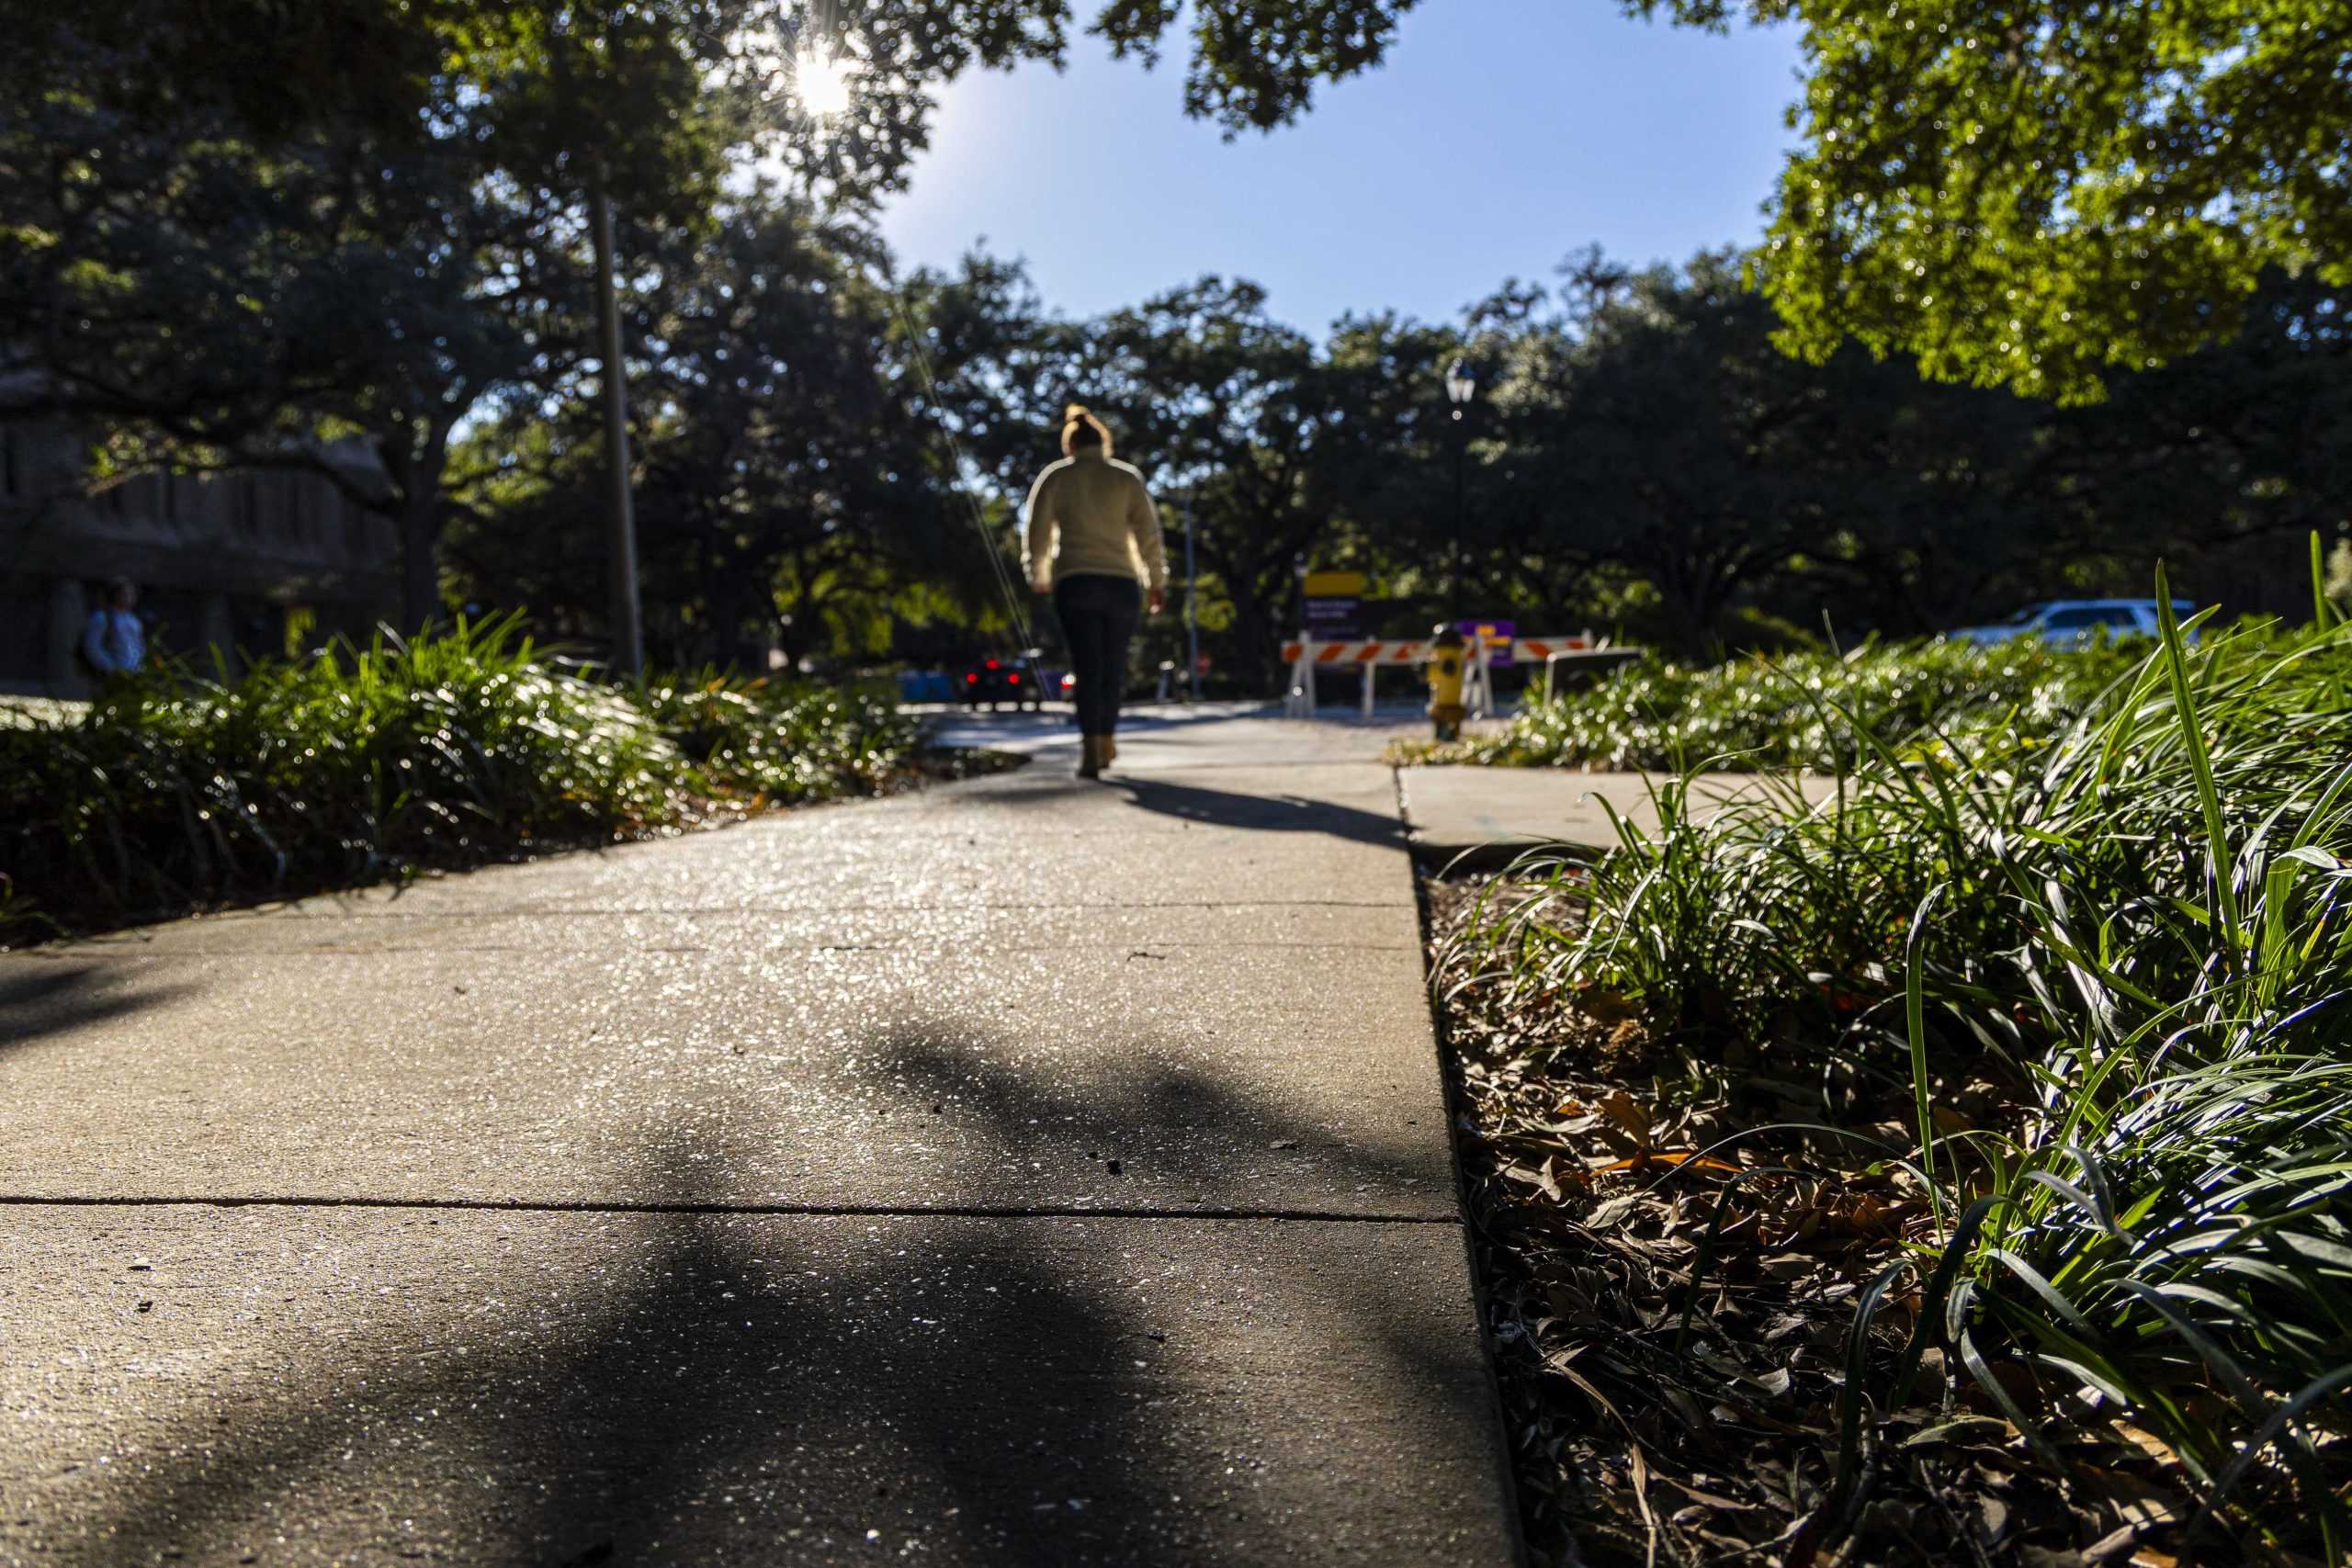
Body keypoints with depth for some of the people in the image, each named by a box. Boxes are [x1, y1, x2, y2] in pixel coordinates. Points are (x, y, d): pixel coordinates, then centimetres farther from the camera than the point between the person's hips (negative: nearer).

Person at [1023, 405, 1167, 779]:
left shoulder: (1056, 477, 8)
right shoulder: (1127, 477, 8)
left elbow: (1038, 533, 6)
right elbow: (1148, 534, 3)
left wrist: (1040, 576, 21)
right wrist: (1157, 581, 12)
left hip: (1074, 583, -1)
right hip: (1121, 583, 1)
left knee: (1087, 667, -3)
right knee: (1112, 665, 14)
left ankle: (1092, 751, -16)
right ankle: (1106, 740, 24)